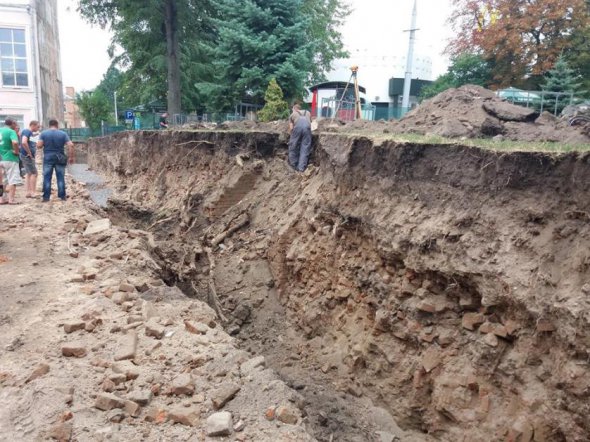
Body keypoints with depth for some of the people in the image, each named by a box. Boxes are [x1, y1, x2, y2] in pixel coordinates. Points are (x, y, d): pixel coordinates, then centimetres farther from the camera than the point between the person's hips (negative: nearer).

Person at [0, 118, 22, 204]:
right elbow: (15, 142, -30)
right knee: (13, 180, -4)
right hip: (10, 159, -7)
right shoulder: (11, 131, -11)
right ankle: (11, 199, -9)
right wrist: (16, 151, -15)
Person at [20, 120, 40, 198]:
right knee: (34, 173, -7)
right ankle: (32, 192, -4)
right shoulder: (26, 132, -13)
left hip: (30, 156, 10)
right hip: (27, 156, -10)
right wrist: (29, 153, -21)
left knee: (28, 174, 11)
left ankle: (28, 192, 15)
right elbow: (24, 142, -29)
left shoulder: (31, 133, 15)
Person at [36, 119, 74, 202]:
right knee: (61, 178, 5)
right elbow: (71, 145, -8)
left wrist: (44, 145, 15)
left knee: (47, 178, 4)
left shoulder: (43, 133, 1)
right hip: (60, 158, 0)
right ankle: (62, 196, 6)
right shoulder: (63, 134, 1)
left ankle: (46, 197, 4)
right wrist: (71, 157, -1)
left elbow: (39, 146, -6)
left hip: (48, 158, 0)